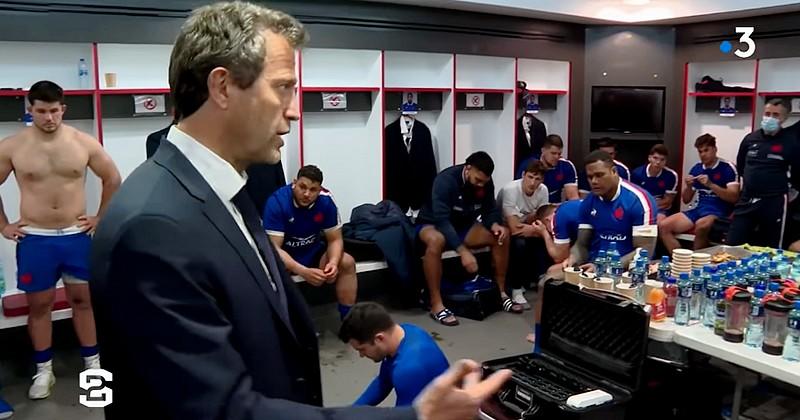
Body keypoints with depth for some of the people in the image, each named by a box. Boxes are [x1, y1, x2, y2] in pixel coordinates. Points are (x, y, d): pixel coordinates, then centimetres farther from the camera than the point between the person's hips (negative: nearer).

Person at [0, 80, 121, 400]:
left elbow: (113, 179, 7)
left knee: (83, 299, 9)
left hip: (77, 236, 0)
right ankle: (44, 370, 22)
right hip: (34, 239, 0)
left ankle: (93, 363, 22)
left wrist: (101, 217, 6)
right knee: (39, 304, 8)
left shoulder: (84, 143, -4)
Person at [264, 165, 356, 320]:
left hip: (313, 252, 4)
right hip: (284, 255, -4)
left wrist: (333, 262, -31)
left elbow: (335, 240, -8)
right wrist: (303, 271, -42)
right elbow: (274, 247, -28)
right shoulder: (277, 202, -25)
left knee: (347, 262, -18)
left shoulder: (326, 201, -16)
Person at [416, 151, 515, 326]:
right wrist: (463, 251, -45)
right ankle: (436, 304, -33)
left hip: (463, 226, 6)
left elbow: (490, 210, -2)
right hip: (432, 224, -6)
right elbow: (441, 220, -37)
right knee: (436, 240, -41)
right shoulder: (446, 180, -29)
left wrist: (495, 224, -28)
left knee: (502, 235, -14)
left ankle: (501, 292, -1)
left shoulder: (485, 182, -9)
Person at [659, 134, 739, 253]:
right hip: (698, 209, 6)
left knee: (701, 226, -39)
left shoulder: (727, 168, -4)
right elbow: (686, 200, 16)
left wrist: (710, 184, -21)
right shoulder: (696, 168, 12)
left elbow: (734, 197, -13)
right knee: (663, 226, -13)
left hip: (719, 211, -6)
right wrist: (688, 186, -6)